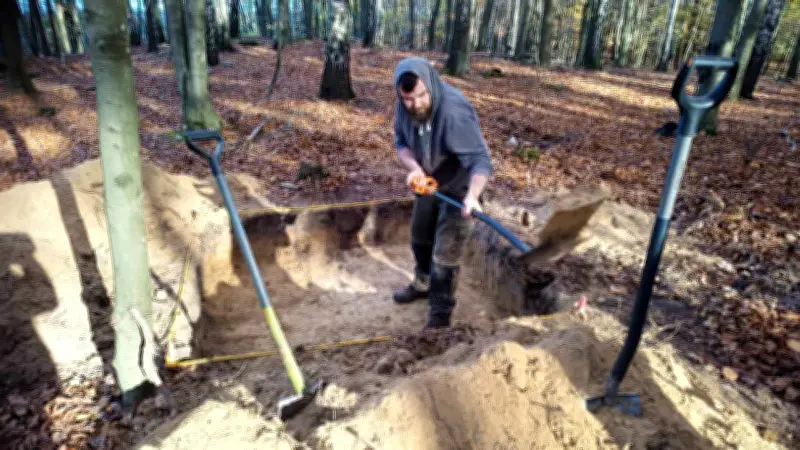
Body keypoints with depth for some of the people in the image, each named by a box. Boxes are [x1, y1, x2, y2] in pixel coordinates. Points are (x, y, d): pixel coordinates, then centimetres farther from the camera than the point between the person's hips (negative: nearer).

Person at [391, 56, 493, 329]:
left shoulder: (454, 112, -37)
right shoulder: (406, 106, -17)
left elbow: (480, 159, -39)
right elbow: (401, 141, -4)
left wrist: (472, 195, -57)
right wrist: (414, 168, -25)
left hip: (459, 188, -7)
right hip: (429, 183, 7)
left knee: (445, 254, -3)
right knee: (420, 238, 24)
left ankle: (441, 311, 19)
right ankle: (423, 285, 49)